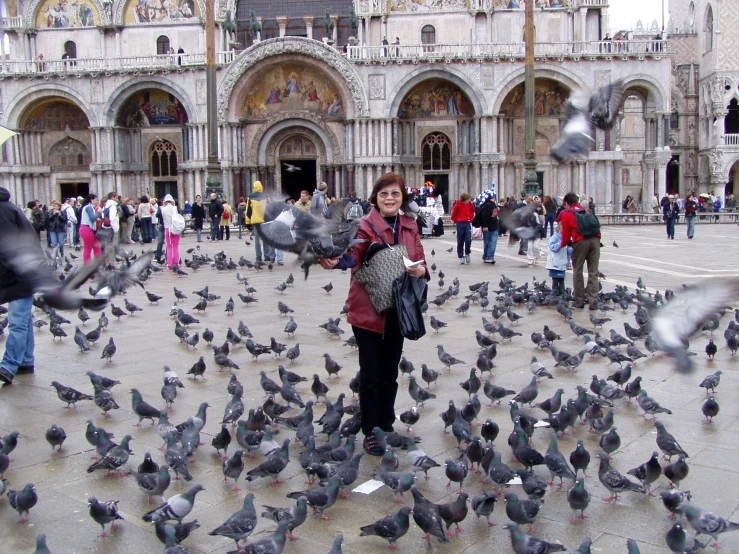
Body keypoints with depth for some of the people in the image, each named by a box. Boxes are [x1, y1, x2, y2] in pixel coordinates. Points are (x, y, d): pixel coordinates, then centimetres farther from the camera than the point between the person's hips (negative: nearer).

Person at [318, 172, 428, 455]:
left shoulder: (409, 226, 6)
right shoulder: (366, 226, -13)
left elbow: (419, 257, 6)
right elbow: (353, 253, -30)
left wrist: (421, 269, -18)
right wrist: (336, 261, -52)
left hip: (397, 310, 5)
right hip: (368, 309, -5)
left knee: (390, 372, 16)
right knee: (370, 373, 2)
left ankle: (386, 425, 30)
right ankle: (371, 432, 15)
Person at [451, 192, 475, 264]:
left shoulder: (469, 204, 1)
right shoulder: (457, 205, -10)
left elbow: (472, 210, 19)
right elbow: (453, 214, -1)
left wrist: (471, 218, 13)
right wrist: (456, 221, 7)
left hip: (468, 223, 3)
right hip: (460, 224, -3)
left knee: (468, 240, -9)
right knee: (460, 242, 3)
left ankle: (467, 254, 12)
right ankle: (461, 257, 11)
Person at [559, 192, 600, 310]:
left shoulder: (566, 214, 13)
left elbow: (566, 234, 13)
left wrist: (563, 244, 32)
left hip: (580, 241, -3)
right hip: (595, 239, 4)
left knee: (577, 271, 9)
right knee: (593, 272, 5)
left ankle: (579, 301, 11)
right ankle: (593, 302, -1)